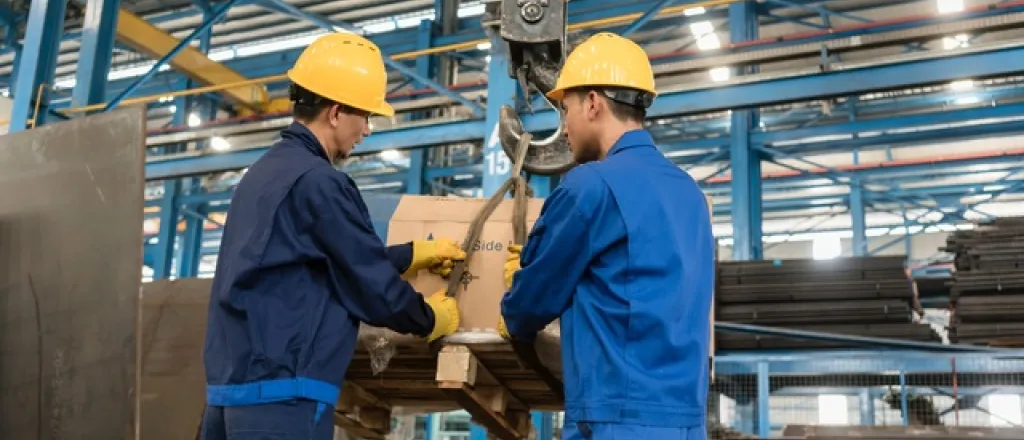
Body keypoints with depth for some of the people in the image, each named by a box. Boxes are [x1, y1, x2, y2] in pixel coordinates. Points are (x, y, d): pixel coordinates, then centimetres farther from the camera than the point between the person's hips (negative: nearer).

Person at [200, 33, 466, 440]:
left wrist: (417, 254, 28)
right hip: (282, 390, -9)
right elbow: (371, 284, -10)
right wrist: (431, 320, 8)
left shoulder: (265, 171, 13)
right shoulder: (318, 181, -16)